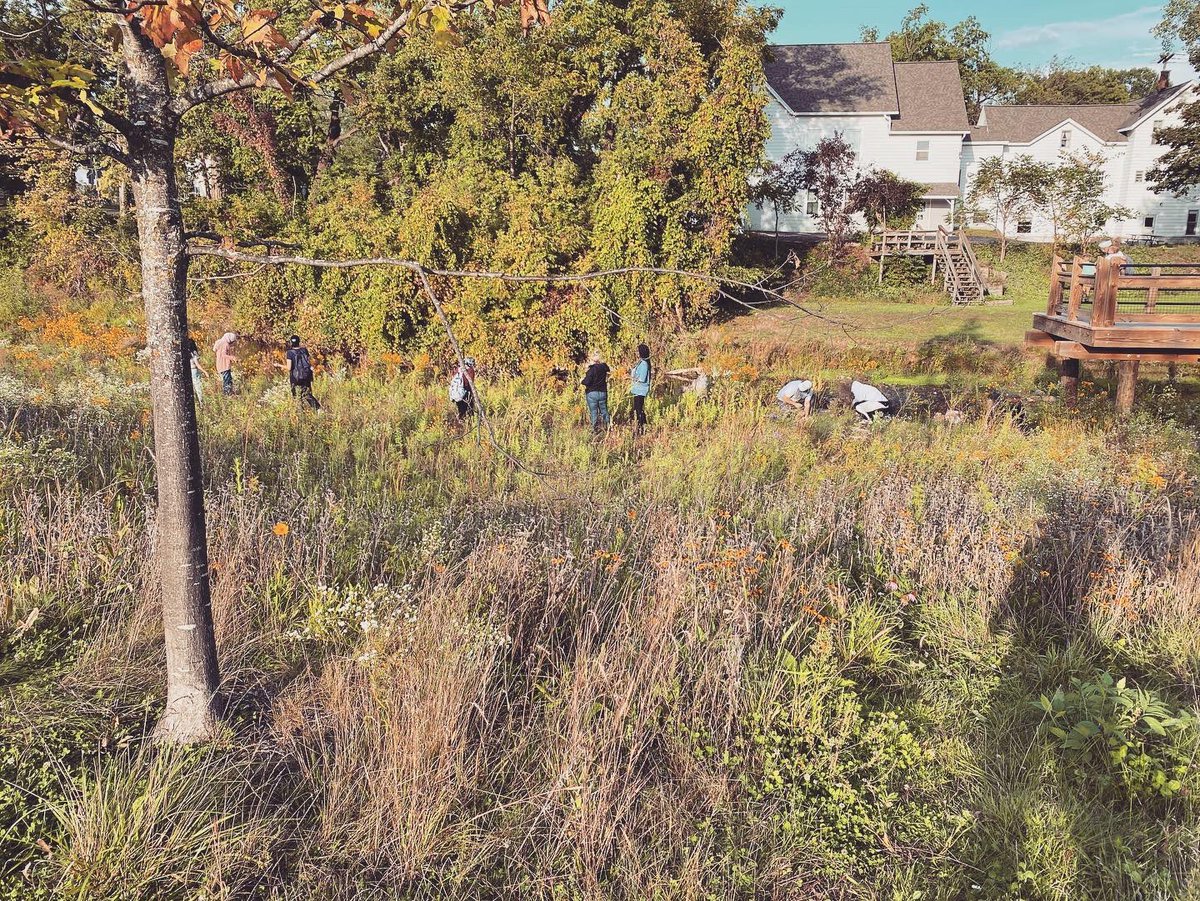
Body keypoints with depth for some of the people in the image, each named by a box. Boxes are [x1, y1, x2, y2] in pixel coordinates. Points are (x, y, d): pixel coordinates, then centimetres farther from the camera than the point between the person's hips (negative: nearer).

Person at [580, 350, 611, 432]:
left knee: (593, 412, 3)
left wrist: (581, 381, 1)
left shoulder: (591, 369, -16)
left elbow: (587, 382, -19)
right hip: (603, 392, 5)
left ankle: (595, 429, 4)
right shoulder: (604, 367, 0)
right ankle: (608, 427, 18)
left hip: (592, 393, -5)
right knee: (604, 410, 16)